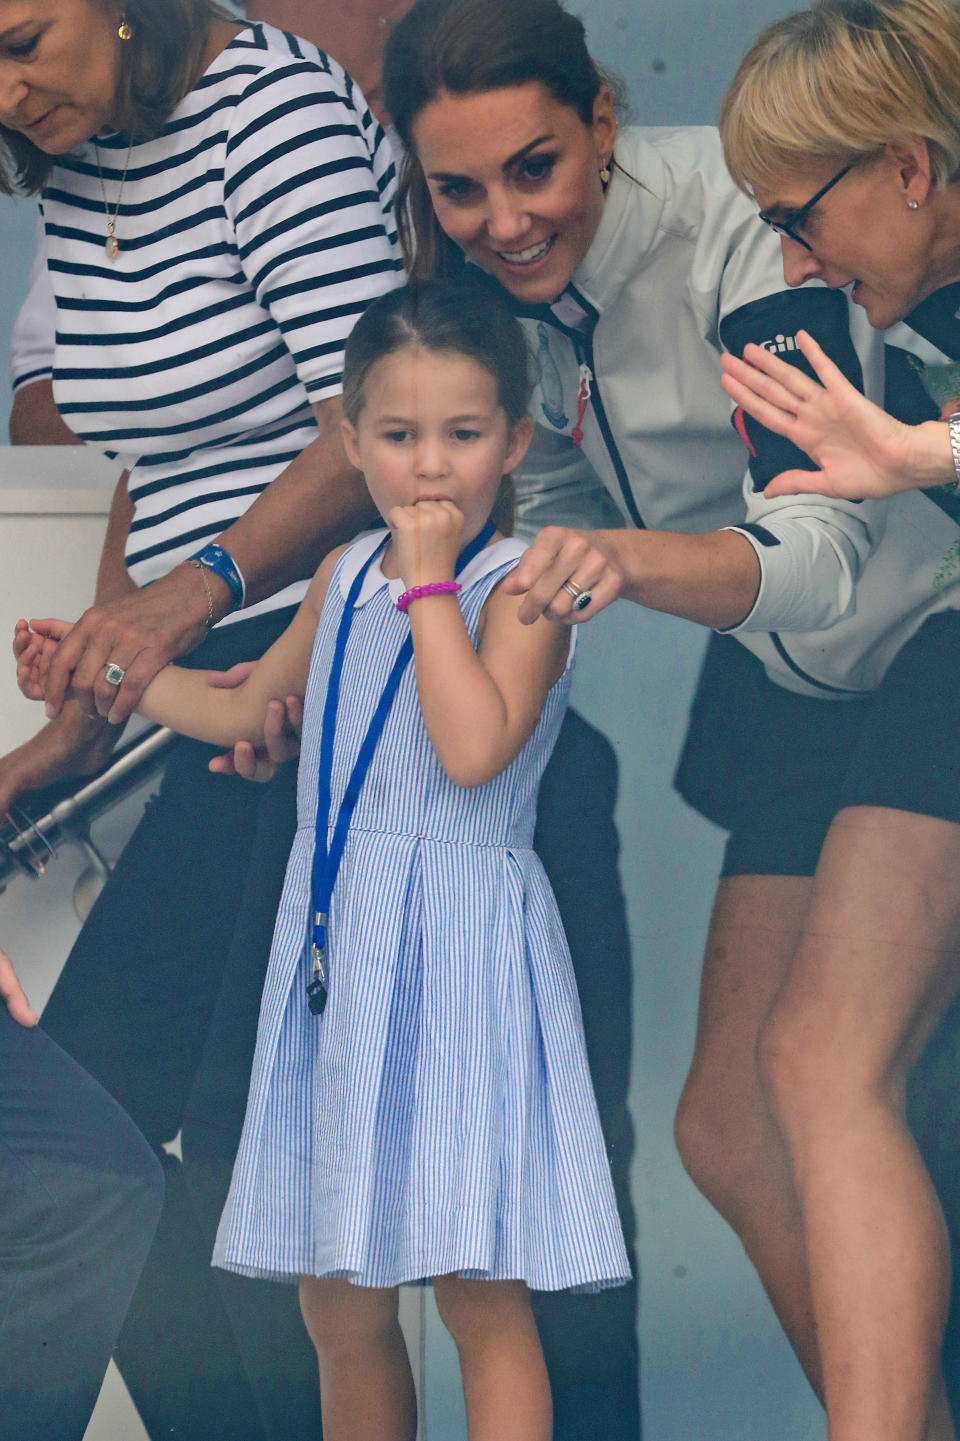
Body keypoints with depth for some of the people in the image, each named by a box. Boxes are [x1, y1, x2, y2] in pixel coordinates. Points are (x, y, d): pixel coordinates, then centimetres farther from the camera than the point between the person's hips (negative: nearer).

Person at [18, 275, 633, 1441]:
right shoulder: (346, 576, 13)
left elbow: (474, 749, -26)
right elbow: (247, 708, 29)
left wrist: (430, 581, -19)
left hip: (459, 945, -7)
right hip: (335, 945, 7)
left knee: (482, 1298, -7)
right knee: (340, 1308, 10)